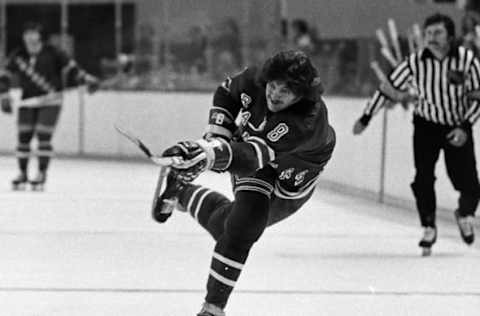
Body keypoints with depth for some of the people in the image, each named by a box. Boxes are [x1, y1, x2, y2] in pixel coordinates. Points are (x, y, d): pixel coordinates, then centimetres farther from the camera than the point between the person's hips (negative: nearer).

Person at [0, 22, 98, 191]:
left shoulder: (52, 53, -7)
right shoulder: (18, 56, 2)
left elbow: (71, 68, -4)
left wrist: (87, 79, -16)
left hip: (50, 100, -3)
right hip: (28, 101, 3)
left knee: (43, 136, -10)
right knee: (23, 137, 1)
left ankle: (42, 173, -1)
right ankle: (22, 173, 15)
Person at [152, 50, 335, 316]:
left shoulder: (306, 120, -43)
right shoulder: (255, 80, -26)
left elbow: (253, 156, -54)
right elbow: (227, 92, -1)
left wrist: (210, 154, -68)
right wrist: (217, 133, -12)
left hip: (290, 181, -2)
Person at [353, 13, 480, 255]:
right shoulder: (416, 62, -15)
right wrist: (365, 118, -2)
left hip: (458, 128, -1)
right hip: (426, 126, 1)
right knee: (423, 178, -15)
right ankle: (429, 228, 6)